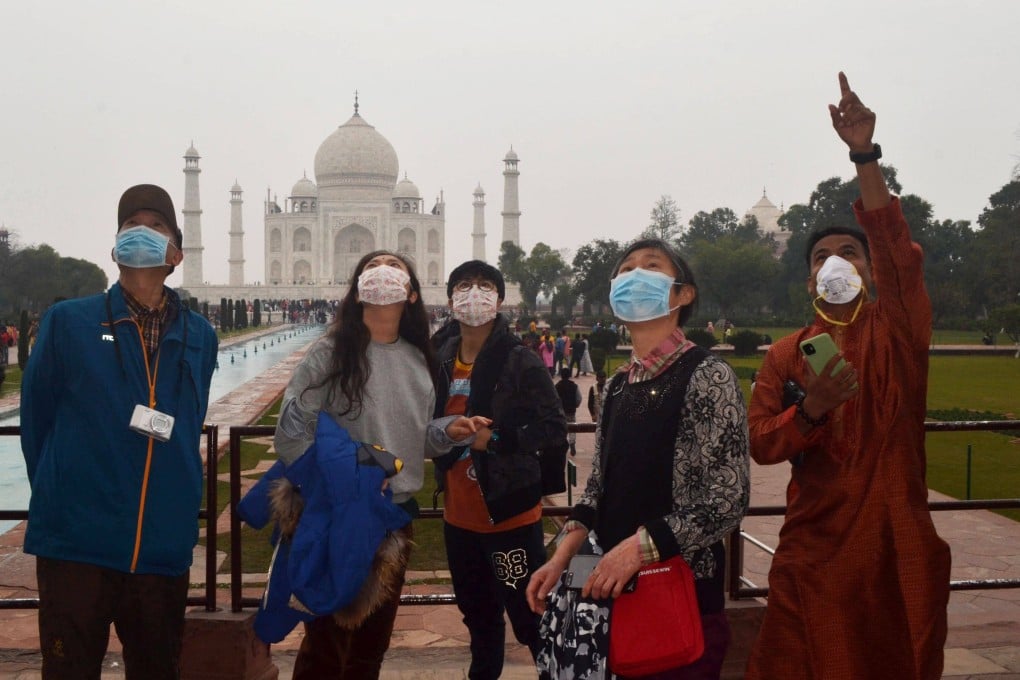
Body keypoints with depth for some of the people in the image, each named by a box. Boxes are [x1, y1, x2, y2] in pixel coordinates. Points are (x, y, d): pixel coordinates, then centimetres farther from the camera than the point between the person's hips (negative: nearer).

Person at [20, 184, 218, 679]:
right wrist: (60, 497, 8)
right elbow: (36, 419, 5)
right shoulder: (68, 321, -1)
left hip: (165, 548, 3)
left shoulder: (199, 337, 7)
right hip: (76, 544, -3)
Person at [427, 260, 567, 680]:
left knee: (530, 617, -3)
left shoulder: (521, 362, -12)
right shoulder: (440, 364, 5)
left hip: (511, 513, -6)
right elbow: (422, 428, 9)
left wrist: (495, 438, -22)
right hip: (459, 515, 6)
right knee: (477, 613, 23)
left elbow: (554, 430, -14)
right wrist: (446, 430, -13)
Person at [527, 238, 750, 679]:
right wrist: (562, 556, -3)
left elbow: (728, 499, -17)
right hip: (613, 588, 6)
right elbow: (599, 486, 12)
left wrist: (638, 547, -24)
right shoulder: (618, 385, 9)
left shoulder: (707, 374, -11)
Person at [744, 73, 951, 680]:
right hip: (815, 550, 1)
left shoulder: (898, 334, 1)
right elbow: (761, 445, -1)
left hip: (896, 546, -1)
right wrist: (810, 409, -21)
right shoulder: (785, 355, 5)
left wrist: (865, 155, -26)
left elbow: (898, 250, -16)